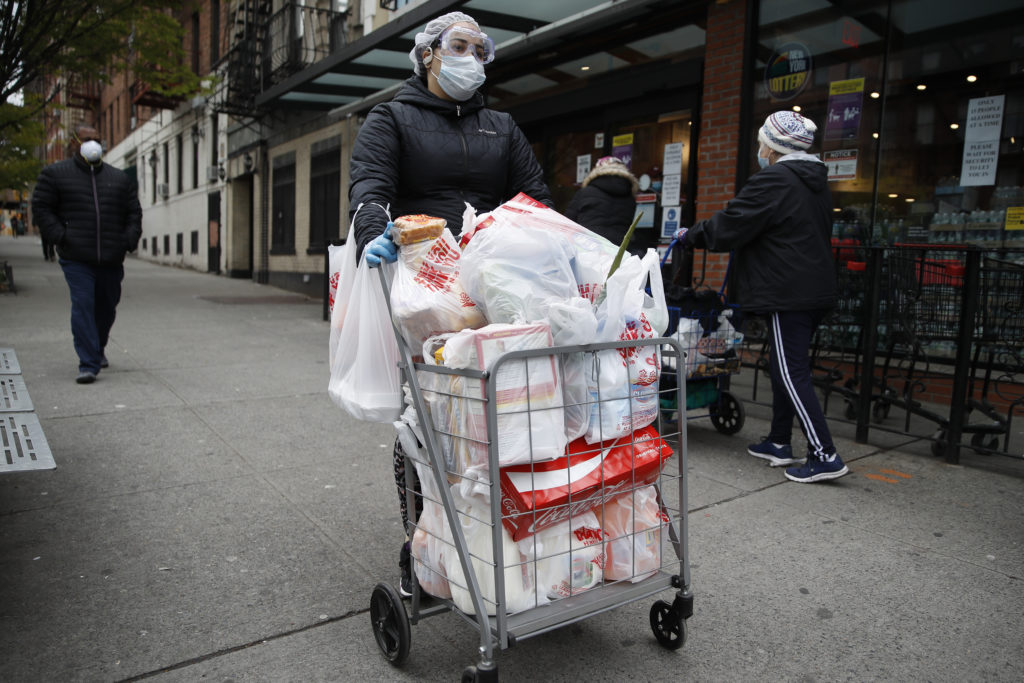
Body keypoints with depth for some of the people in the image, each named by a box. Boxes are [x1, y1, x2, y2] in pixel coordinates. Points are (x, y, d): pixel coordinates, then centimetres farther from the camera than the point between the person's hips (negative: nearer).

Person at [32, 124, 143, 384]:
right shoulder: (55, 174, 7)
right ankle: (88, 364, -11)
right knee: (83, 306, -12)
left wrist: (129, 240, 2)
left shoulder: (119, 178, 15)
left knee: (106, 307, 13)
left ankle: (97, 350, 36)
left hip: (111, 258, 3)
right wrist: (60, 236, -8)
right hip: (76, 258, -3)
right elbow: (41, 208, 4)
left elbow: (134, 213, 16)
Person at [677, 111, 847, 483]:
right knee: (784, 368, 16)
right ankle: (779, 443, 26)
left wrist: (689, 236, 4)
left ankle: (824, 456, -5)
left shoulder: (772, 182, -14)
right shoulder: (816, 183, 16)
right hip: (816, 289, 10)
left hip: (789, 295, -10)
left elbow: (726, 228, -14)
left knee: (791, 373, -6)